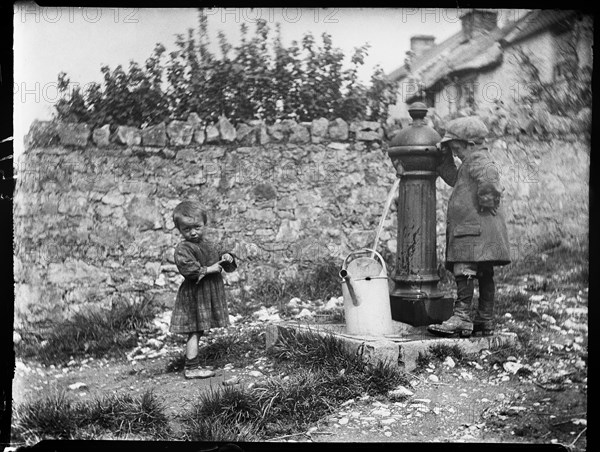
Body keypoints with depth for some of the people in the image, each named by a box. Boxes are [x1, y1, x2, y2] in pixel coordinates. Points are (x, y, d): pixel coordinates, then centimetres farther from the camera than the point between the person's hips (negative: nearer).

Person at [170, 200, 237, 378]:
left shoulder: (207, 245, 14)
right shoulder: (183, 248, -14)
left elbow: (215, 261, 26)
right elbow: (187, 268, -28)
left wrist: (226, 258, 5)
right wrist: (207, 270, -24)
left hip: (208, 293, 9)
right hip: (194, 295, -9)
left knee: (198, 331, 14)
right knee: (194, 331, -6)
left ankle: (191, 365, 22)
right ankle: (191, 368, -1)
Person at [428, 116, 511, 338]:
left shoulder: (478, 159, -10)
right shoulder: (471, 160, 23)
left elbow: (489, 176, -31)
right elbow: (453, 178, 33)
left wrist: (486, 201, -22)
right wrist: (444, 156, 23)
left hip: (475, 227, -11)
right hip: (470, 226, 11)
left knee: (465, 270, -15)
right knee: (484, 274, 12)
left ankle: (462, 318, -20)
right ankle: (485, 320, 16)